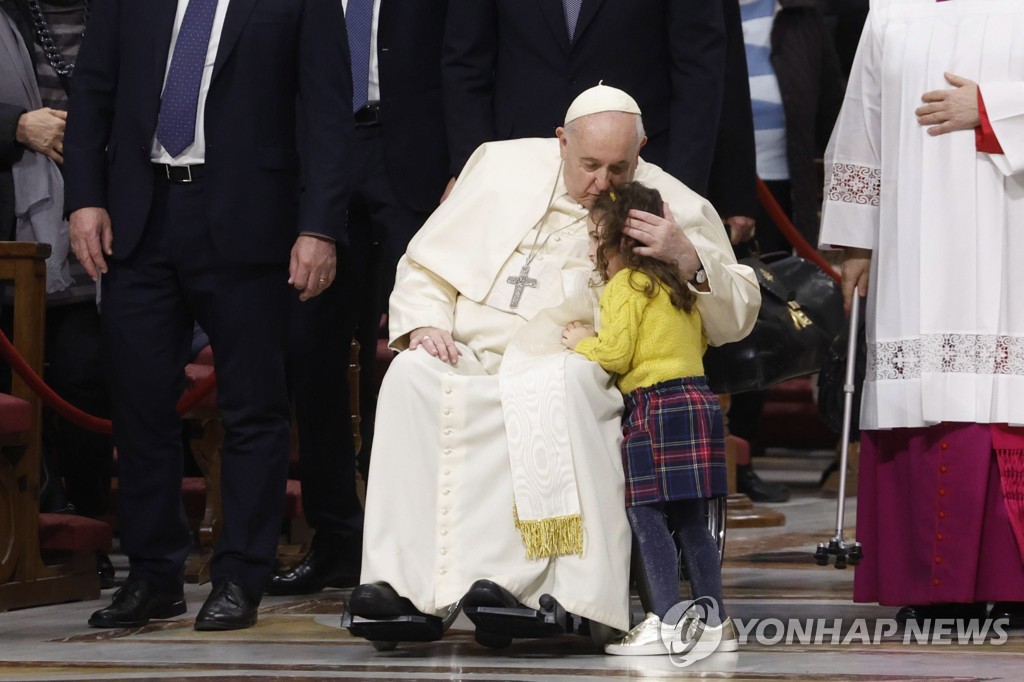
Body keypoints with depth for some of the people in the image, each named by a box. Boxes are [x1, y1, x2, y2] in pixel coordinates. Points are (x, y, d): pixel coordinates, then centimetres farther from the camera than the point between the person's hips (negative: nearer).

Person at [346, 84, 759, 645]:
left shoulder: (673, 207, 8)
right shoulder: (504, 167, 13)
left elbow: (737, 317, 6)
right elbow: (426, 264, 18)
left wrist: (689, 259, -12)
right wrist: (424, 323, -2)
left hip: (574, 366, -2)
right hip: (467, 358, 2)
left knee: (556, 387, -39)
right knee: (412, 376, -32)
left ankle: (518, 582, -46)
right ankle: (404, 581, -39)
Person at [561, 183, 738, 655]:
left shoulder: (625, 285, -5)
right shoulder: (678, 284, 19)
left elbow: (616, 354, -13)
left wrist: (582, 342, 7)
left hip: (655, 404, -9)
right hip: (699, 398, 9)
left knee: (647, 514, -8)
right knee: (688, 518, 10)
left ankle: (664, 621, -14)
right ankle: (715, 620, 9)